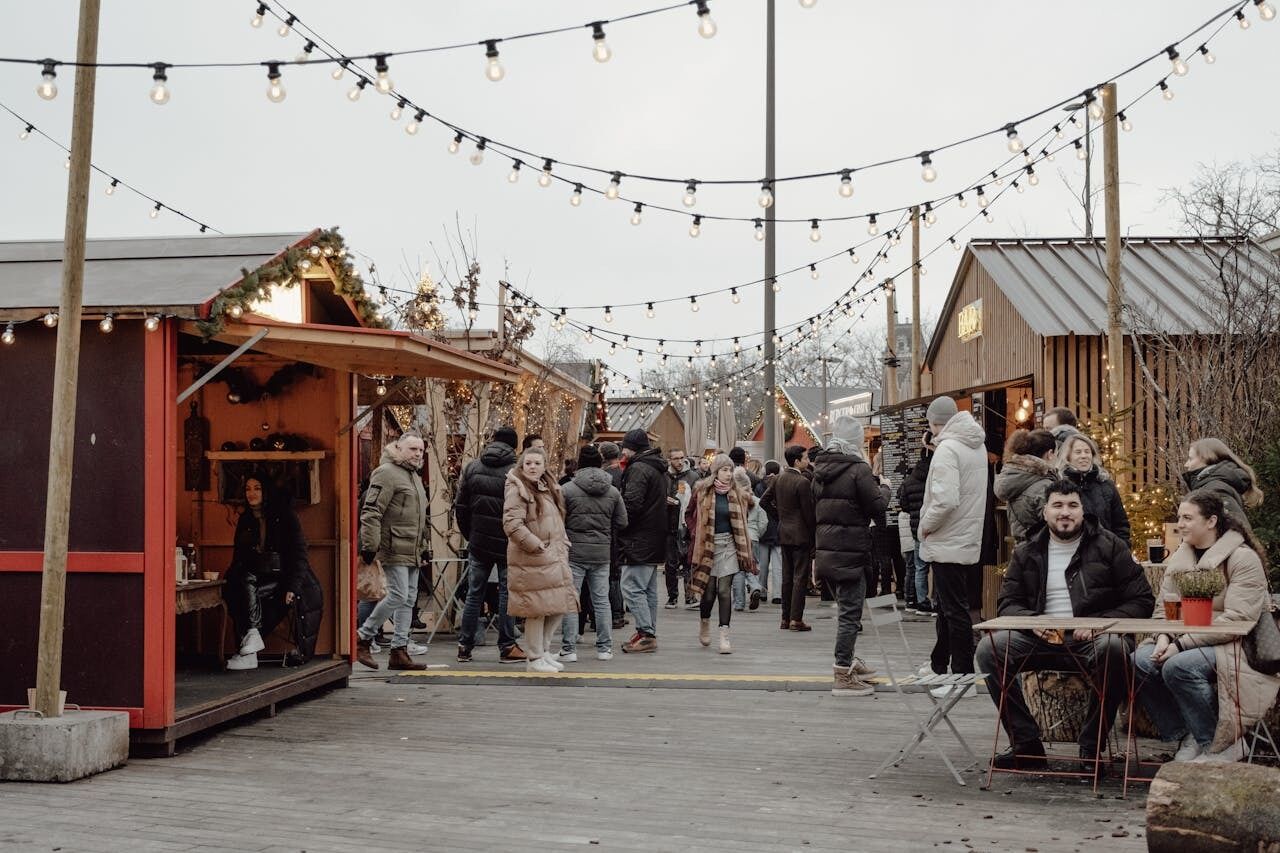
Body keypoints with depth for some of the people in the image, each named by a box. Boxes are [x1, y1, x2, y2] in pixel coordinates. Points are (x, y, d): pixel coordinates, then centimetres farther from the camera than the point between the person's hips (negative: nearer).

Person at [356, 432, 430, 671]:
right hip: (394, 549, -9)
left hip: (412, 551, 10)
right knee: (398, 595, -13)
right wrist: (369, 544, -21)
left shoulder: (414, 476, 21)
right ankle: (362, 636, 1)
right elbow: (370, 512, -16)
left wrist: (422, 545, 27)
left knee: (409, 599, 7)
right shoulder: (387, 473, -10)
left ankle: (399, 650, 11)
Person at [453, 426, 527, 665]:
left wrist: (469, 535, 14)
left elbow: (460, 507, 5)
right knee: (507, 594, 4)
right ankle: (507, 647, 7)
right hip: (508, 545, -3)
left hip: (478, 544, 4)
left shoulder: (472, 467, 4)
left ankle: (464, 647, 11)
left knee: (474, 594, 9)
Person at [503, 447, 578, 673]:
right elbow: (511, 525, -21)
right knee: (538, 610, -4)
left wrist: (563, 545, 13)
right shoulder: (517, 490, -11)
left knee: (558, 607, 11)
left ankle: (544, 651, 25)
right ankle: (535, 659, 7)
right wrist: (537, 547, -18)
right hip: (531, 561, -8)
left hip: (554, 559, 8)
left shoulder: (548, 488, 16)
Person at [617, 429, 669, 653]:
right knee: (649, 589, 14)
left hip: (639, 540, -10)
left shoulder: (638, 469, -14)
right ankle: (649, 633, 19)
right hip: (655, 540, 10)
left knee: (632, 587, -9)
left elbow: (631, 504, -22)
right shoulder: (658, 468, 18)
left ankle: (646, 634, -12)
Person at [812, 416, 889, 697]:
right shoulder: (858, 470, -13)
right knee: (850, 612, -4)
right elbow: (877, 506, -13)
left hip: (826, 550, 8)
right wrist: (884, 487, 6)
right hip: (851, 551, -8)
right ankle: (843, 676, -4)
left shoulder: (820, 470, 11)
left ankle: (846, 661, 34)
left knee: (845, 608, 22)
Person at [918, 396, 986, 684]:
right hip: (969, 540, 10)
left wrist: (926, 524, -14)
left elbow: (946, 499, -27)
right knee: (948, 606, 21)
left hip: (948, 543, -10)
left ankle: (963, 675, -1)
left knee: (955, 611, -4)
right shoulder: (977, 446, 11)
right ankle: (938, 665, 34)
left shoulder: (947, 449, -18)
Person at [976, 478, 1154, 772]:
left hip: (1092, 640, -3)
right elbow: (1008, 602, 14)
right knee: (989, 648, -21)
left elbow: (1142, 601, 2)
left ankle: (1091, 748, -22)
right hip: (1042, 640, 3)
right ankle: (1026, 745, -16)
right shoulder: (1027, 553, 14)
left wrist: (1100, 624, -13)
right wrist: (1034, 622, -9)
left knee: (1113, 648, -37)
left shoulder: (1109, 546, 5)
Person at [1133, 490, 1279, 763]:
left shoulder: (1243, 558, -10)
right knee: (1141, 660, -19)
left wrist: (1182, 644, -24)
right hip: (1187, 642, 7)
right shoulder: (1180, 557, 13)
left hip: (1235, 648, -7)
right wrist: (1164, 638, -16)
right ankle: (1185, 737, -7)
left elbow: (1238, 619, -20)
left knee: (1179, 666, -33)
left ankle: (1221, 746, -15)